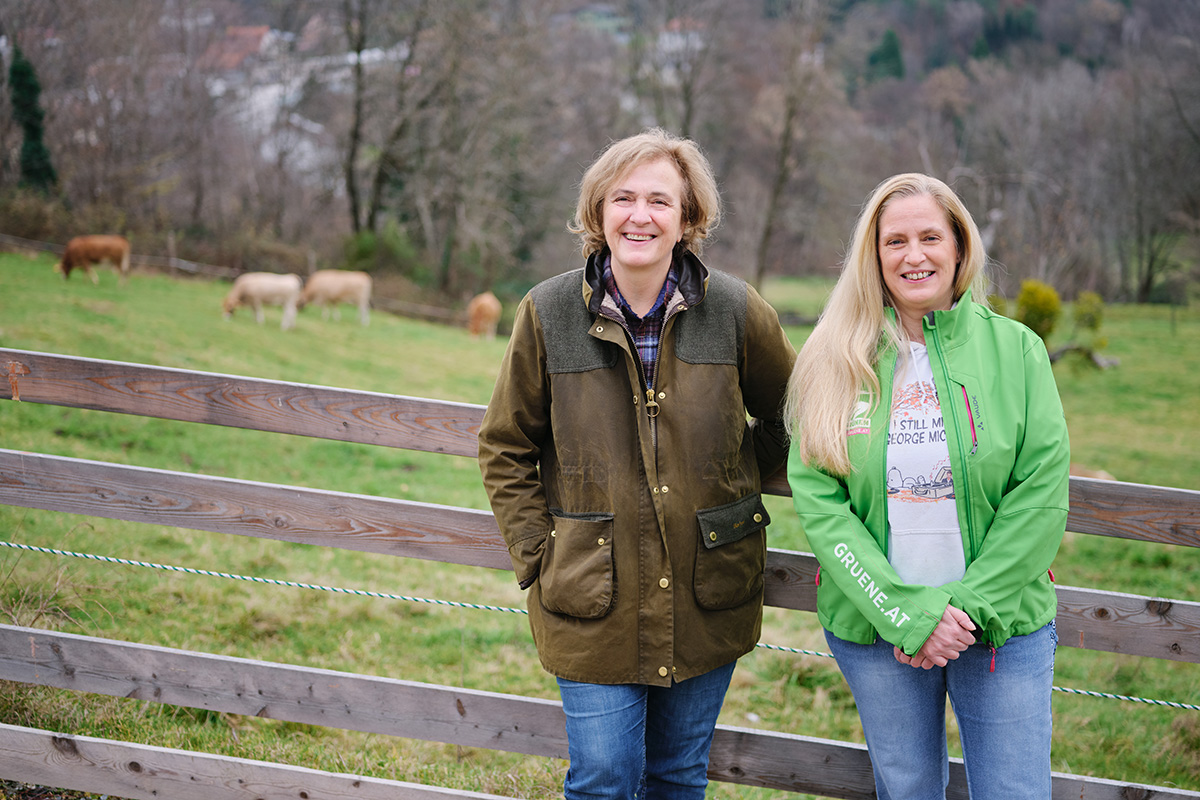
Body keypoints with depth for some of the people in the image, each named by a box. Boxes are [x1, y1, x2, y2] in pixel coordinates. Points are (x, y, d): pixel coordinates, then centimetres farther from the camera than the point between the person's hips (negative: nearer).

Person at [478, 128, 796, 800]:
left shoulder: (736, 311, -4)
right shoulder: (548, 314, -5)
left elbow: (790, 417, 13)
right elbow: (507, 449, 4)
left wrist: (739, 480, 5)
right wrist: (539, 557, -2)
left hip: (707, 599, 1)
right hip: (593, 601, -1)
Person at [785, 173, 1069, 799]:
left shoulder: (1015, 349, -1)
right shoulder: (836, 361, -1)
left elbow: (1042, 493, -6)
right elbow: (818, 503, -7)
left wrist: (970, 603, -13)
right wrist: (907, 614, -15)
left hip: (1002, 622, 0)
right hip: (872, 627, 0)